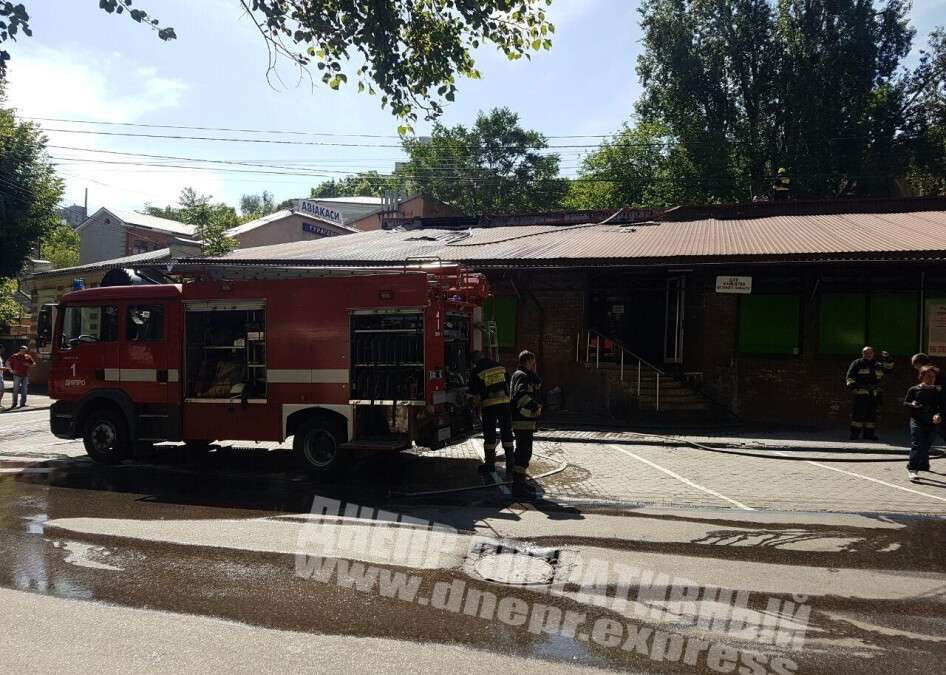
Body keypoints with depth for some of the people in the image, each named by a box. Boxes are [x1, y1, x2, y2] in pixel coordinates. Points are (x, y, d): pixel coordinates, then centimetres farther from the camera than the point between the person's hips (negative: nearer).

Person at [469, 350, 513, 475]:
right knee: (506, 432, 12)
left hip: (489, 405, -4)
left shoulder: (476, 372, -2)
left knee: (489, 434, 2)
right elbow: (509, 384, 13)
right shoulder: (500, 367, 11)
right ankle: (510, 459, 16)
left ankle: (490, 462, 4)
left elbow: (475, 394, -3)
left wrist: (478, 408, 6)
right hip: (504, 403, 4)